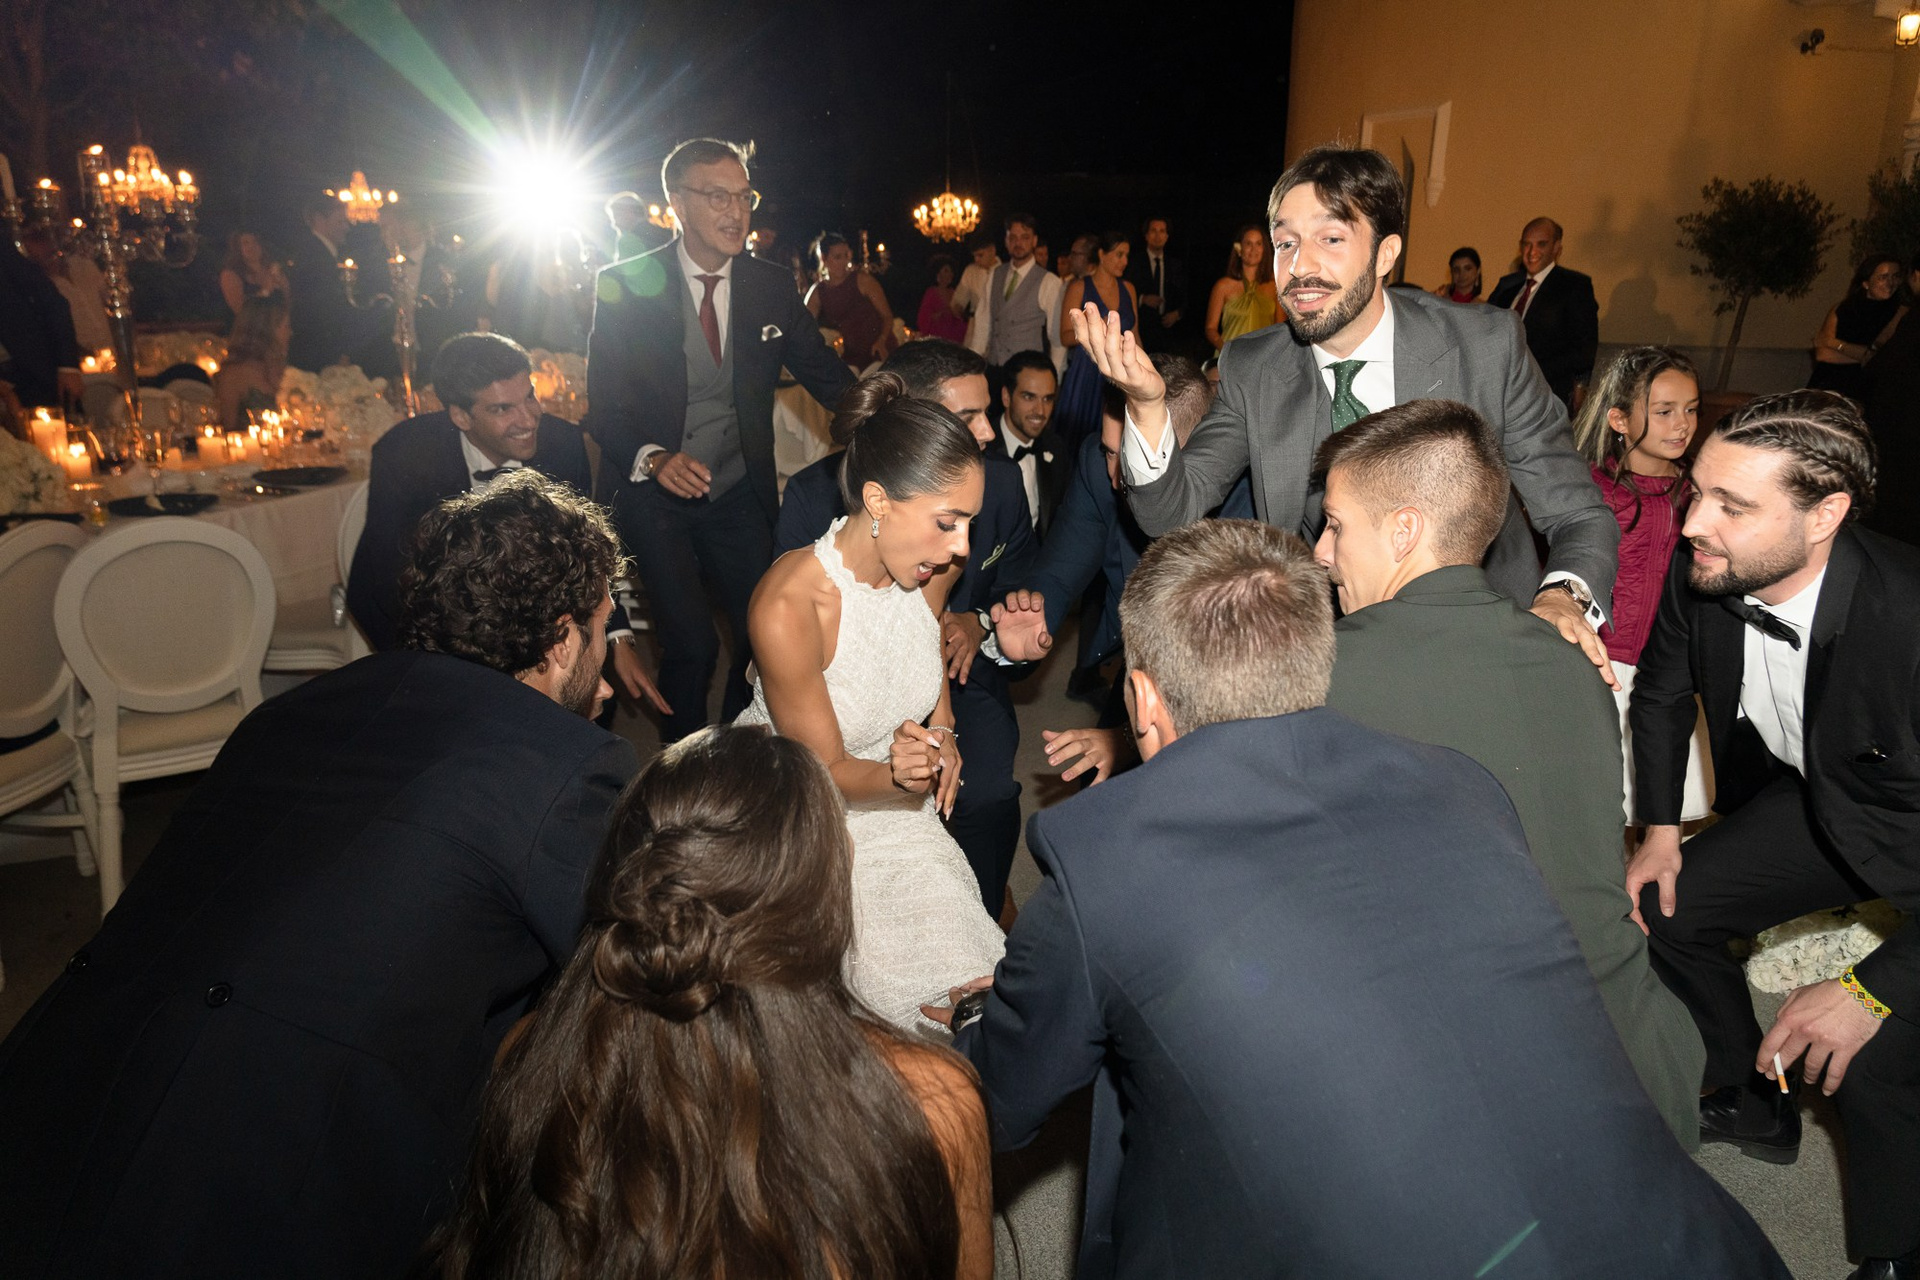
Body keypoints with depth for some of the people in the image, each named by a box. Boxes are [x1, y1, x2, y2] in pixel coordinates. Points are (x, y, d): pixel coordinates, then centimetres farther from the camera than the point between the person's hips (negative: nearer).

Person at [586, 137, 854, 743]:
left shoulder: (772, 286, 1)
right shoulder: (625, 286, -8)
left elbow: (827, 375, 4)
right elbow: (602, 405, -8)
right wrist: (653, 458, -28)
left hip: (740, 494, 3)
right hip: (655, 495, -3)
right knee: (691, 644, -11)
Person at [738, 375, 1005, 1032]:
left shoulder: (931, 567, -11)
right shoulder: (788, 604, -29)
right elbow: (825, 770, -18)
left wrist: (941, 730, -3)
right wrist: (901, 777, -37)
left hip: (893, 805, 5)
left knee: (962, 973, -8)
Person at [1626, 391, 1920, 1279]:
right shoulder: (1699, 577, -20)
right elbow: (1661, 695, 4)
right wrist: (1659, 829, -1)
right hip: (1822, 801, 6)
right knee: (1668, 905, 3)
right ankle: (1752, 1106, 29)